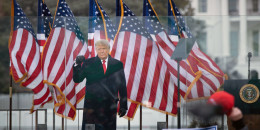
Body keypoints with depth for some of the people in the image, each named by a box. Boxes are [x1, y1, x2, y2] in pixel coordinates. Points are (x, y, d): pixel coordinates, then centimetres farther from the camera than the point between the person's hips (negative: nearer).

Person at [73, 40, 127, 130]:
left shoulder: (117, 64, 8)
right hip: (92, 105, -1)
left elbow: (122, 86, 9)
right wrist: (77, 64, -17)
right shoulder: (88, 63, 6)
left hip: (110, 107, 1)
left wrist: (123, 105, 4)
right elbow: (77, 79, -1)